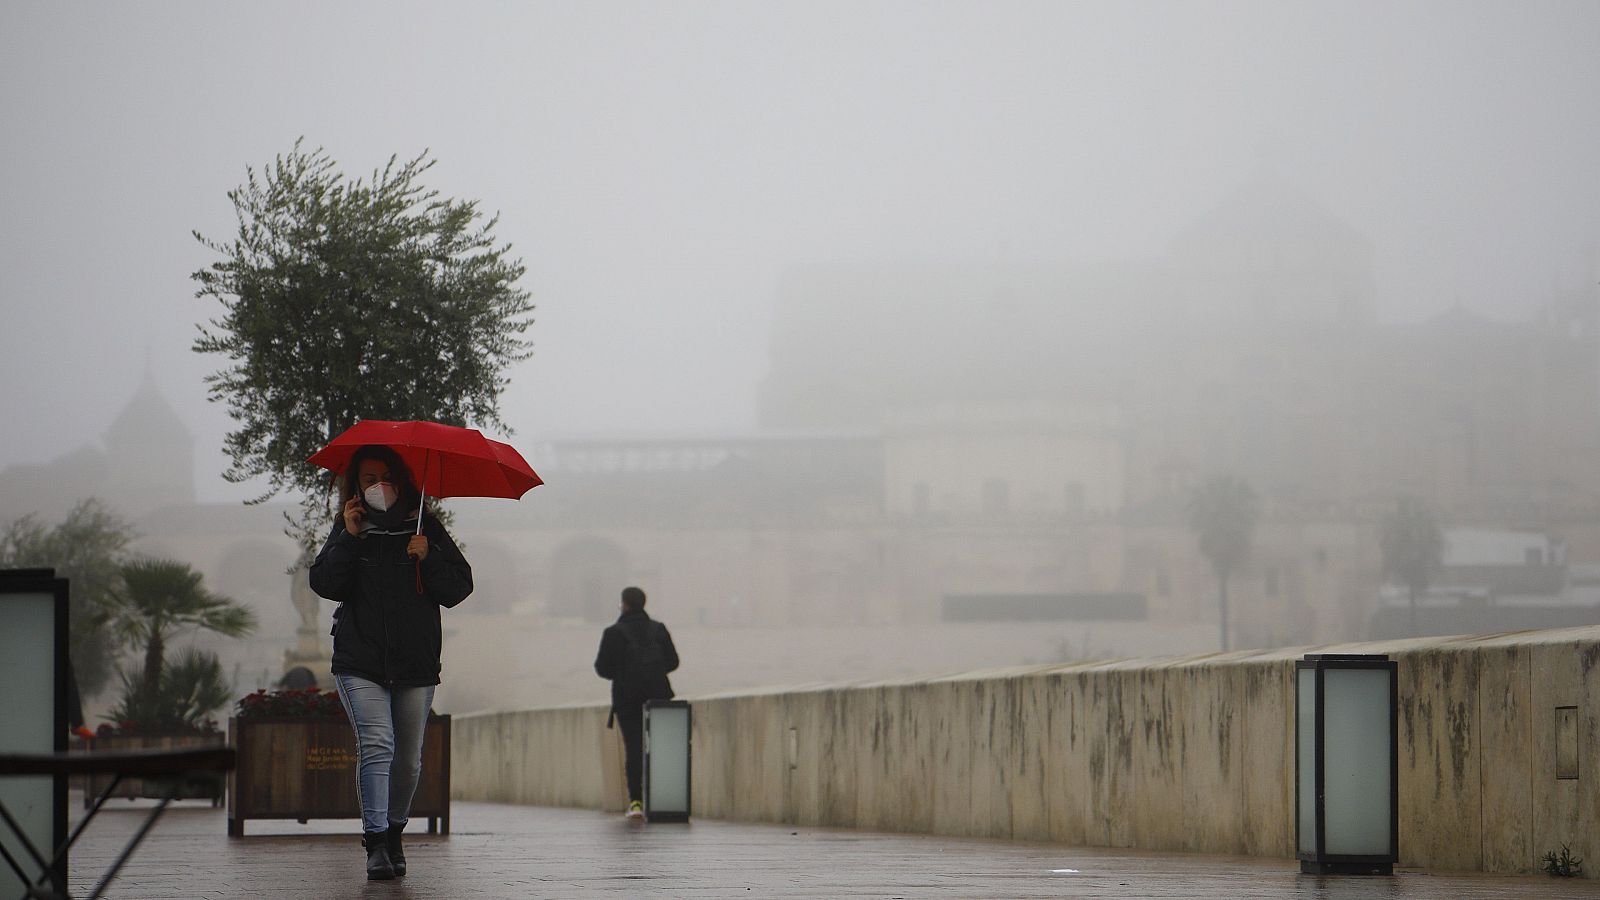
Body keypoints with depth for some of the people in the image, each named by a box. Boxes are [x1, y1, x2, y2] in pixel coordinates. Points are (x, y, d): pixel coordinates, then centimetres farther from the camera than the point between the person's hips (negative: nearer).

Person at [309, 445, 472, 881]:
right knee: (376, 744, -17)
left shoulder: (426, 529, 7)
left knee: (408, 757, 7)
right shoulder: (350, 529, 7)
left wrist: (428, 558, -13)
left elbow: (458, 588, 4)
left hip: (416, 662, 2)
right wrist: (349, 538, -14)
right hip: (360, 661, -2)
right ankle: (376, 842, -20)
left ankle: (393, 833, 25)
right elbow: (324, 584, -4)